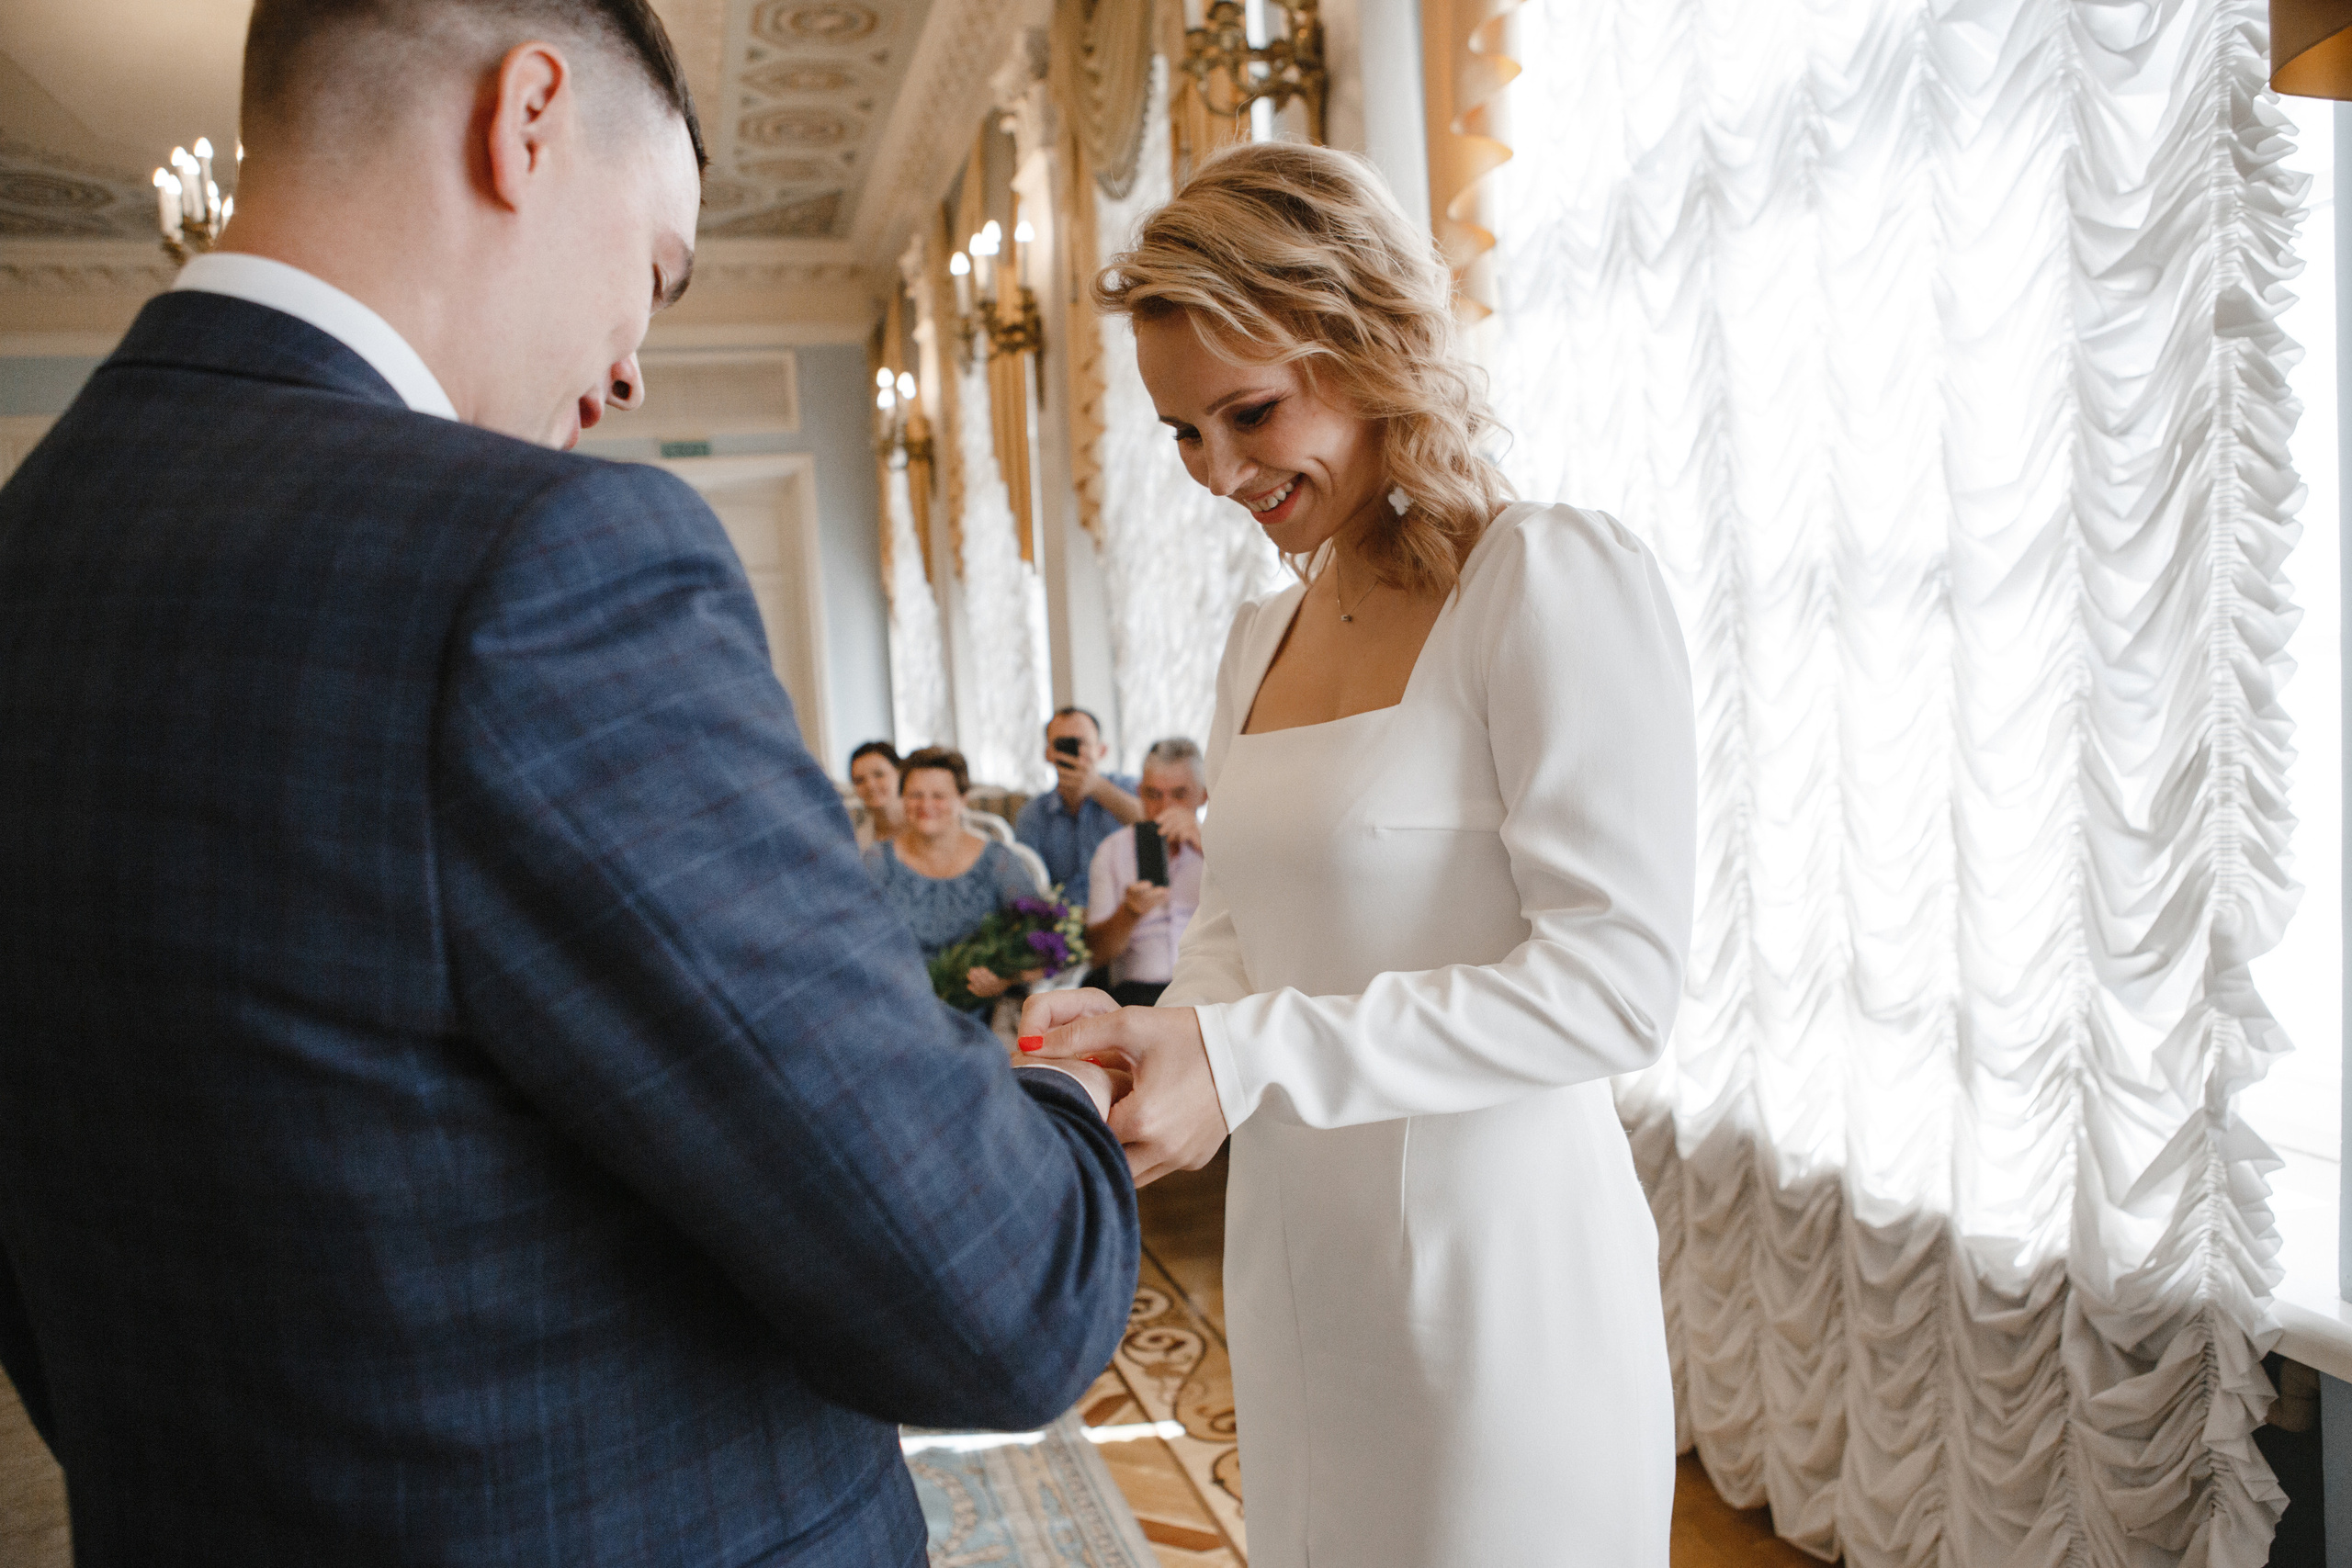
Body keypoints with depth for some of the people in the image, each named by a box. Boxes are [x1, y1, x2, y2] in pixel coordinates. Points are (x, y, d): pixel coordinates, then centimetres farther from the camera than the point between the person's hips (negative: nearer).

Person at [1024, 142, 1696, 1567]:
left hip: (1497, 1274, -7)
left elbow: (1615, 984, -19)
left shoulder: (1559, 581, -13)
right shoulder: (1260, 636, 10)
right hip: (1293, 1271, 7)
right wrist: (1155, 1035, -6)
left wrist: (1252, 1057, -23)